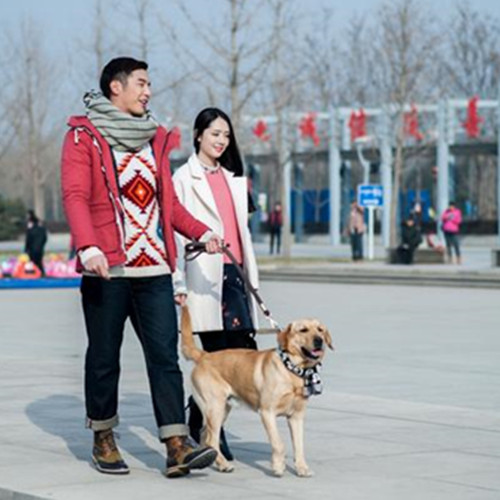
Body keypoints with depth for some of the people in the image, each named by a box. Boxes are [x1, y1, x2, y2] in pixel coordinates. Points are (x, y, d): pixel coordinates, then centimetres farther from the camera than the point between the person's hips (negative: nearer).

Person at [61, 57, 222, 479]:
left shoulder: (155, 138, 19)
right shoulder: (84, 137, 1)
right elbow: (75, 196, -10)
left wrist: (201, 232, 5)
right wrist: (88, 246, -25)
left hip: (154, 269, 4)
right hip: (106, 269, -4)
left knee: (165, 355, -5)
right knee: (104, 357, 5)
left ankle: (177, 447, -10)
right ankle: (104, 441, 19)